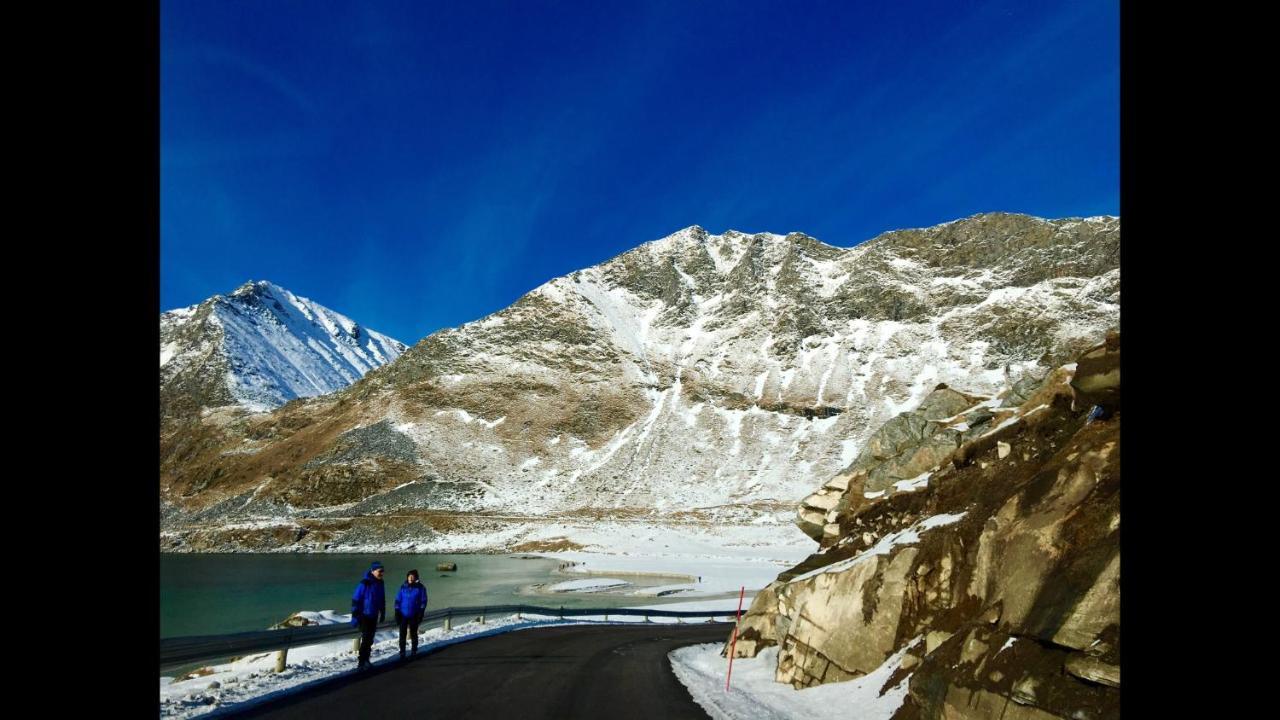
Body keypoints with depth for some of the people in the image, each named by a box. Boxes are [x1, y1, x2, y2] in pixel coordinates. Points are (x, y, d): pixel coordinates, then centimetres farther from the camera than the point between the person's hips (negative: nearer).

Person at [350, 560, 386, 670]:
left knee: (370, 639, 14)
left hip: (374, 616, 7)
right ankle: (362, 663, -2)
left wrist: (382, 613, 18)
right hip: (364, 616, -7)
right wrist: (354, 616, -18)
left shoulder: (379, 583, 4)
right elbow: (355, 600, -17)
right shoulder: (364, 583, -18)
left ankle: (366, 660, 26)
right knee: (365, 639, -8)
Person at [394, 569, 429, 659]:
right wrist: (397, 613, -2)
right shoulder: (403, 587, 0)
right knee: (402, 635, 1)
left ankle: (414, 652, 22)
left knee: (414, 634, 9)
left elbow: (423, 601, -3)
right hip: (403, 615, 1)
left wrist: (421, 614, -9)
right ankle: (402, 653, 12)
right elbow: (398, 600, 3)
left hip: (414, 616, -1)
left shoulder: (420, 588, -6)